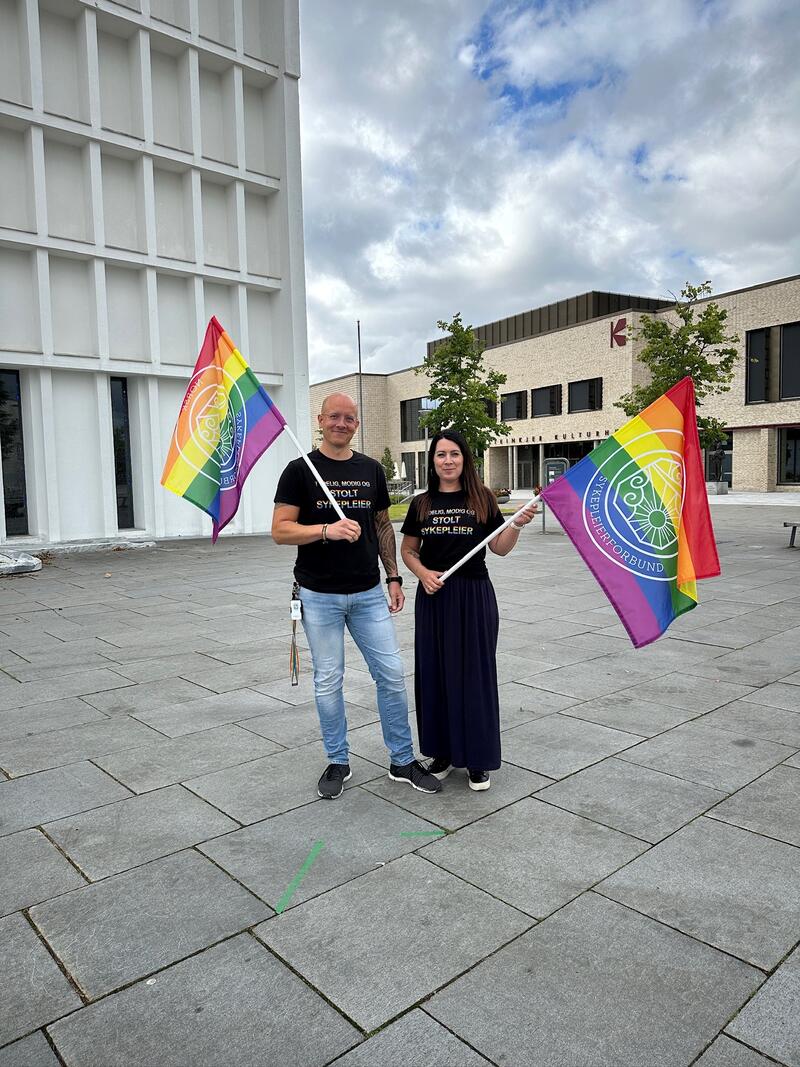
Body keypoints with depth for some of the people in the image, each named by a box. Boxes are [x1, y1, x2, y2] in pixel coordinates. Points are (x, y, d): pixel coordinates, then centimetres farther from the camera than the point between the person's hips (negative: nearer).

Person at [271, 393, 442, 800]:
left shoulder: (372, 470, 8)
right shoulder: (301, 470, -4)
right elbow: (280, 530, -10)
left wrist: (394, 576, 9)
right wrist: (326, 529, -26)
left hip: (368, 593, 3)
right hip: (320, 595, -3)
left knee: (391, 674, 4)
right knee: (328, 681, 7)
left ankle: (402, 761, 20)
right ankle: (338, 762, 25)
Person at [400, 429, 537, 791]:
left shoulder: (482, 499, 1)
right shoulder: (422, 504, 5)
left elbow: (500, 548, 2)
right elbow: (408, 551, 10)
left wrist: (518, 524, -15)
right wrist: (423, 573, -9)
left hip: (474, 596, -2)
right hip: (433, 597, 2)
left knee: (474, 673, 3)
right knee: (434, 673, 7)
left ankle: (478, 759, 16)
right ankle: (442, 752, 23)